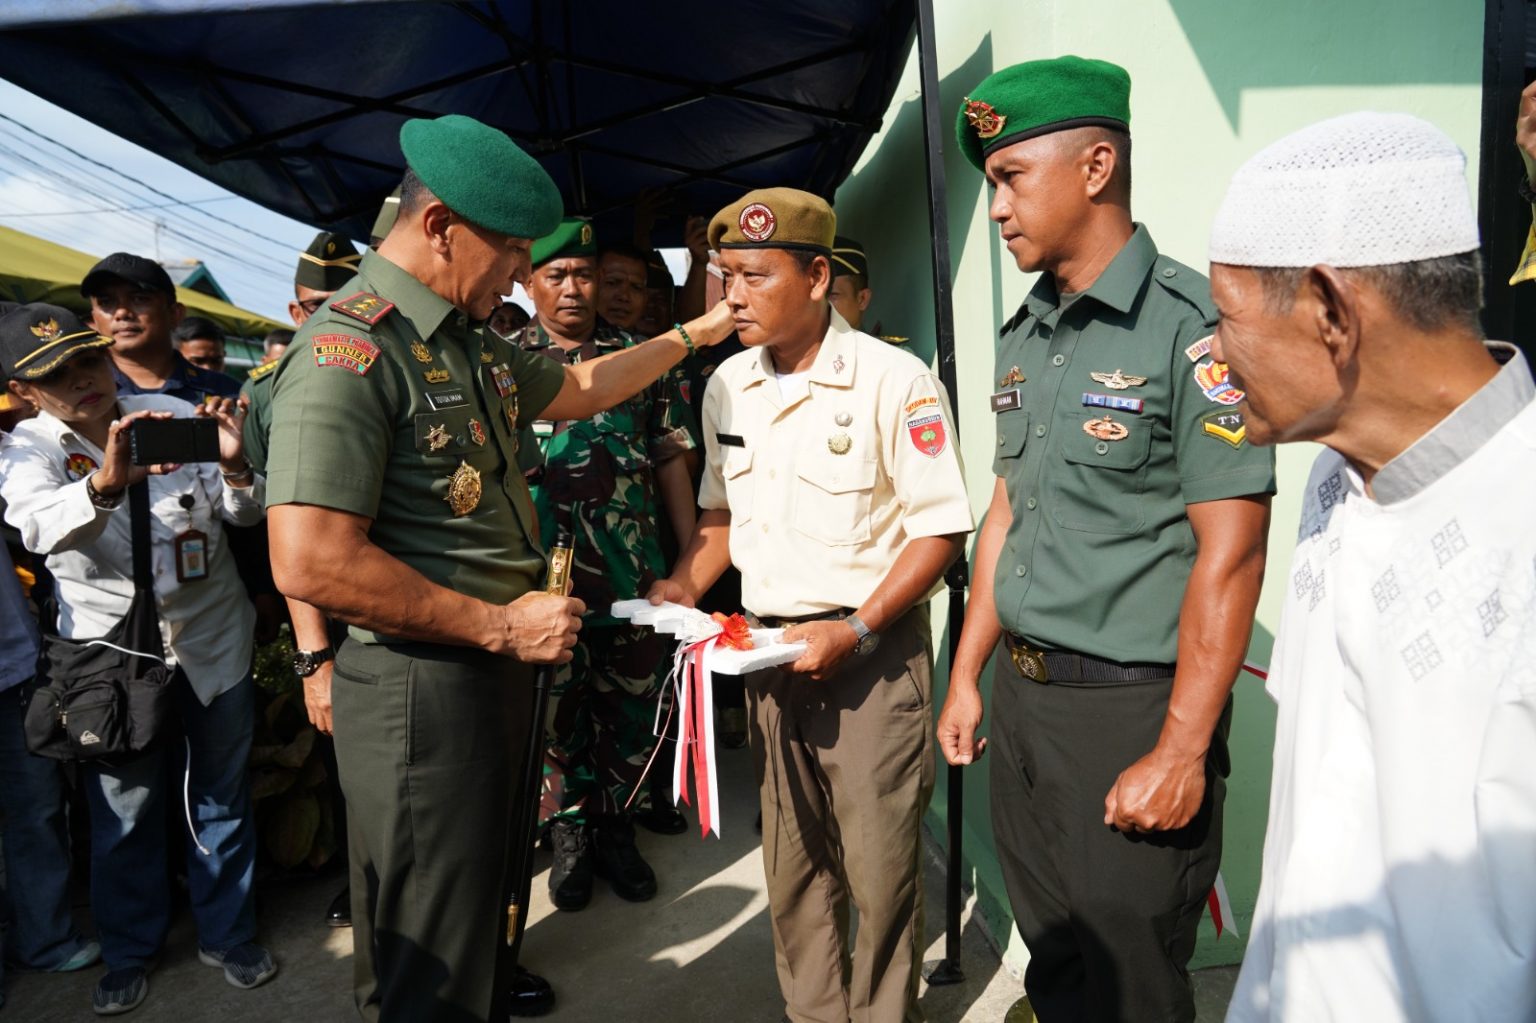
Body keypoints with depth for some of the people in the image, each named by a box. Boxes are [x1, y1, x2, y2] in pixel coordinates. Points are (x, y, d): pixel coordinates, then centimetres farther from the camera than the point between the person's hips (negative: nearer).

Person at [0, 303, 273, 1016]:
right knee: (124, 812, 11)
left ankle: (228, 935, 32)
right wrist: (106, 482, -48)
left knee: (222, 796, 13)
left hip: (214, 641, 1)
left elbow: (242, 512, -5)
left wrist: (233, 465, -27)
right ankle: (129, 953, 34)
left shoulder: (175, 415, -1)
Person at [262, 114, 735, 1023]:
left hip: (500, 669, 9)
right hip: (424, 687, -9)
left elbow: (577, 389, 28)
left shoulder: (475, 348, 10)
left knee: (489, 905, 26)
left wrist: (693, 334, 29)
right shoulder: (348, 351, -19)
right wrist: (500, 626, -20)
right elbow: (311, 564, -27)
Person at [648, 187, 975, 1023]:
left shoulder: (894, 381, -13)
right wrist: (684, 587, -1)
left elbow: (941, 527, -12)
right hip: (769, 648, 5)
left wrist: (854, 631, -19)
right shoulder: (727, 387, 6)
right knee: (792, 861, 15)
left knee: (879, 863, 4)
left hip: (872, 649, -5)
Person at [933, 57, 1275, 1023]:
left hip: (1129, 706, -6)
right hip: (1020, 693, 7)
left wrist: (1182, 751, -16)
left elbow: (1231, 554, -17)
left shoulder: (1194, 324, -14)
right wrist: (967, 676, 13)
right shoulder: (1024, 337, 8)